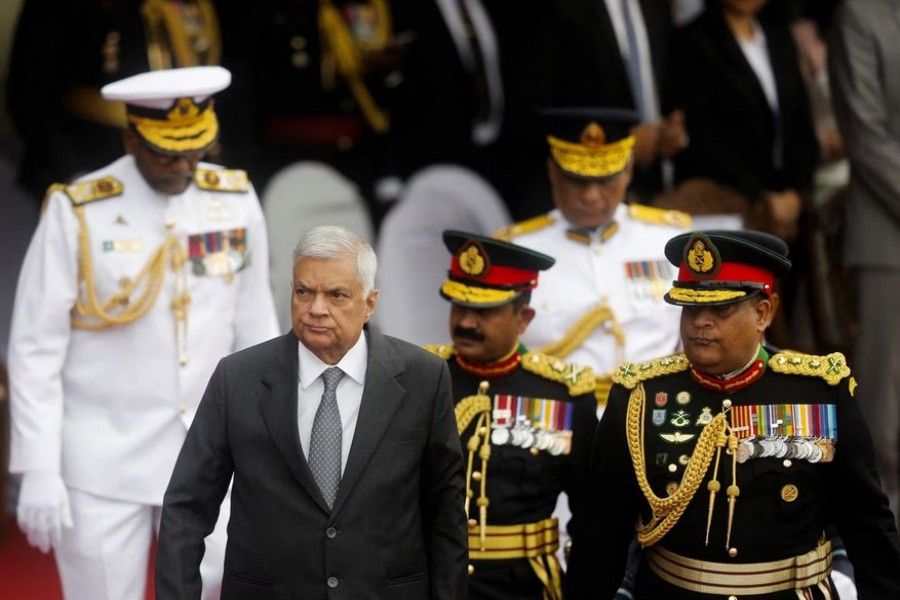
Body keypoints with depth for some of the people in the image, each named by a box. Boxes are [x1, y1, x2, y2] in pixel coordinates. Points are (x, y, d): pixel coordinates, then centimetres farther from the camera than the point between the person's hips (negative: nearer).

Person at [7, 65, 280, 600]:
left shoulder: (236, 202, 2)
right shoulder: (76, 214, -9)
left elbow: (256, 330, 9)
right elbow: (36, 350, -7)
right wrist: (37, 471, -11)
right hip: (102, 463, -3)